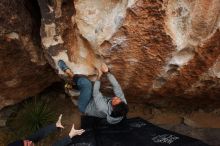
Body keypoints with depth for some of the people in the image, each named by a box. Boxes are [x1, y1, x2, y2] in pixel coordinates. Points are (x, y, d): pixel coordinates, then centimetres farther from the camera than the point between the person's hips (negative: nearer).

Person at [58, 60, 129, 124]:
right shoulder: (123, 103, -29)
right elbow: (117, 87, -24)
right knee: (83, 78, 3)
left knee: (86, 83, -25)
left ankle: (69, 73, -1)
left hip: (85, 107, -6)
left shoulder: (103, 109, -42)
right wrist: (107, 72, -31)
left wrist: (99, 76, -20)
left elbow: (96, 94, -29)